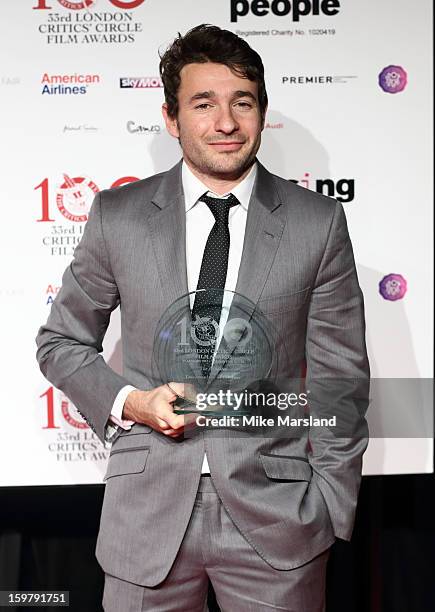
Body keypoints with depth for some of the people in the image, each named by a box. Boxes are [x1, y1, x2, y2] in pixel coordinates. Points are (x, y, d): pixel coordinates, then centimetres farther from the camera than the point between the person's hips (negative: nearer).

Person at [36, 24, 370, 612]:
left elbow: (339, 379, 0)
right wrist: (126, 402, -10)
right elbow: (61, 341, 7)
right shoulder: (117, 215, -2)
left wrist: (331, 513, -1)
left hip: (277, 517, 0)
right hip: (149, 513, 1)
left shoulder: (319, 222, -3)